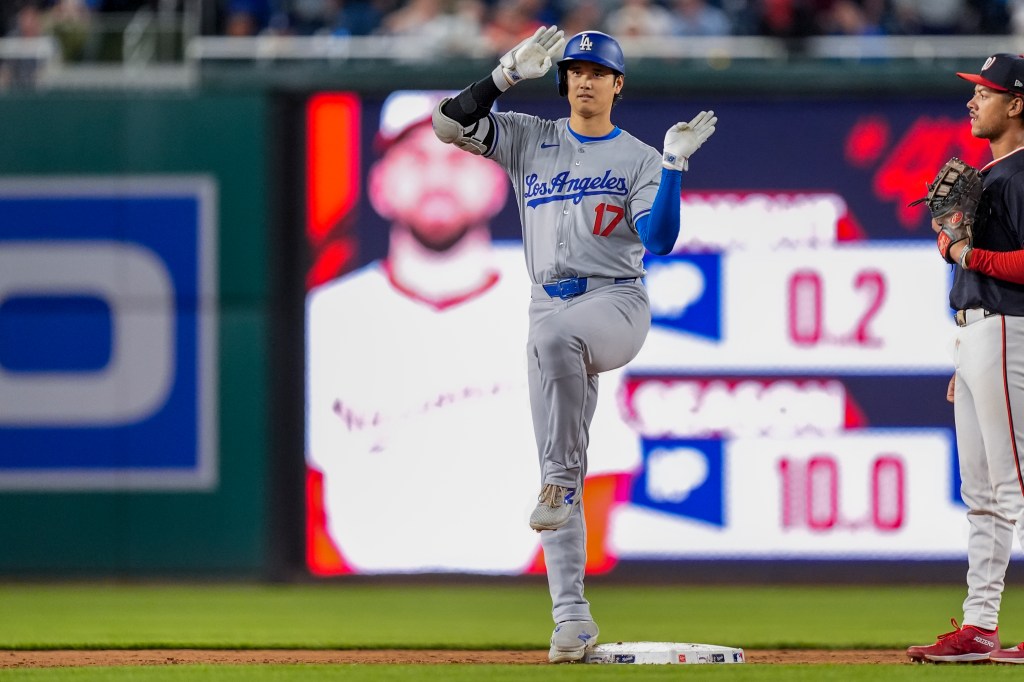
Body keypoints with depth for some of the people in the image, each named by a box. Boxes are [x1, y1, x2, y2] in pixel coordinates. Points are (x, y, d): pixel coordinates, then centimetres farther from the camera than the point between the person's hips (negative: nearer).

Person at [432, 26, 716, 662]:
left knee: (558, 337, -40)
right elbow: (451, 123, 1)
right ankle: (572, 616, -2)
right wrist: (511, 71, -7)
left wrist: (675, 163, -16)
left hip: (617, 304, -4)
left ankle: (562, 482, -31)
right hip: (549, 310, 4)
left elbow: (659, 240, -7)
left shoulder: (638, 157, 7)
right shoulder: (529, 139, 14)